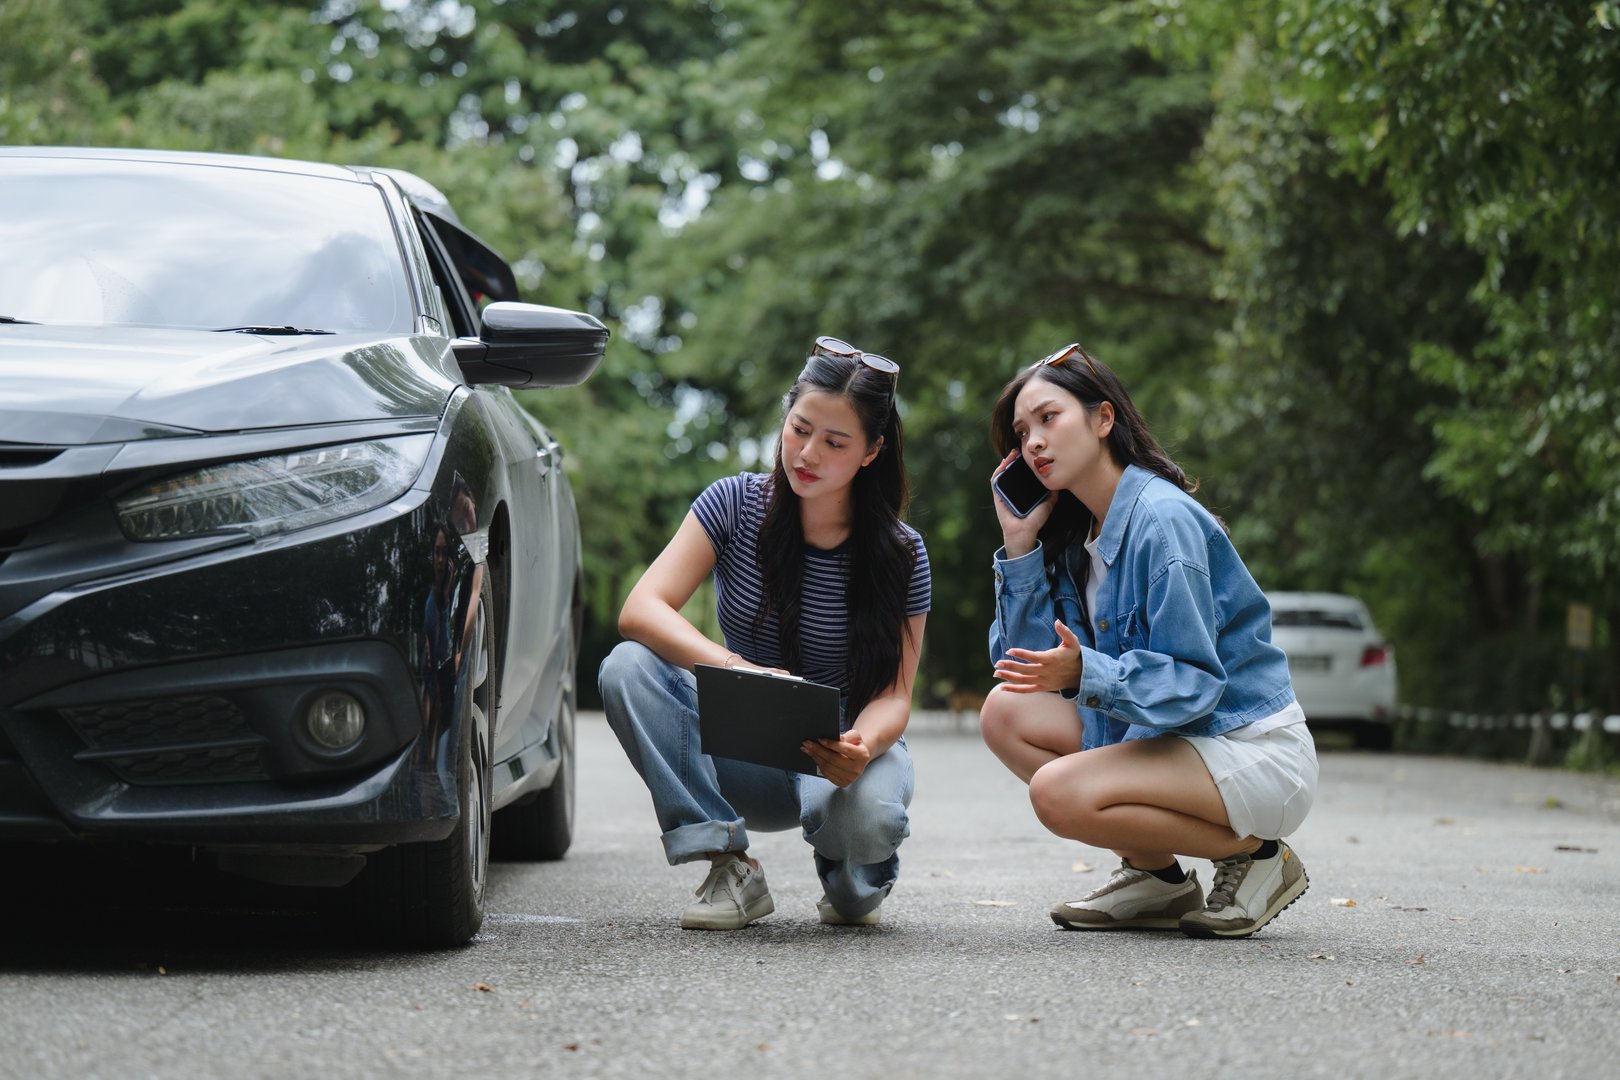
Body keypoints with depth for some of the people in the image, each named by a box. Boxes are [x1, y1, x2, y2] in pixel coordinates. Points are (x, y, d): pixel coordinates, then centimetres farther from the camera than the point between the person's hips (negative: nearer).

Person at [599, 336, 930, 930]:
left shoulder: (900, 554, -9)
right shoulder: (736, 504, -9)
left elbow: (894, 692, -11)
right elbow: (641, 609, -20)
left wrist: (862, 746, -37)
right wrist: (736, 668, -38)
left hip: (843, 752, -1)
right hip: (744, 755, 2)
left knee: (868, 812, -38)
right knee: (627, 667, -26)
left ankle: (852, 883, 3)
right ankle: (731, 869, -22)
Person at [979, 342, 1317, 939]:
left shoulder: (1161, 519, -18)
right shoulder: (1074, 535, 9)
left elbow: (1193, 683, -22)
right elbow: (1027, 664, 3)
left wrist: (1084, 673, -37)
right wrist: (1019, 545, -2)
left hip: (1255, 753, -9)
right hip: (1172, 738, 9)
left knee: (1059, 792, -25)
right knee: (1007, 712, -1)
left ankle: (1256, 854, -6)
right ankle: (1157, 876, 4)